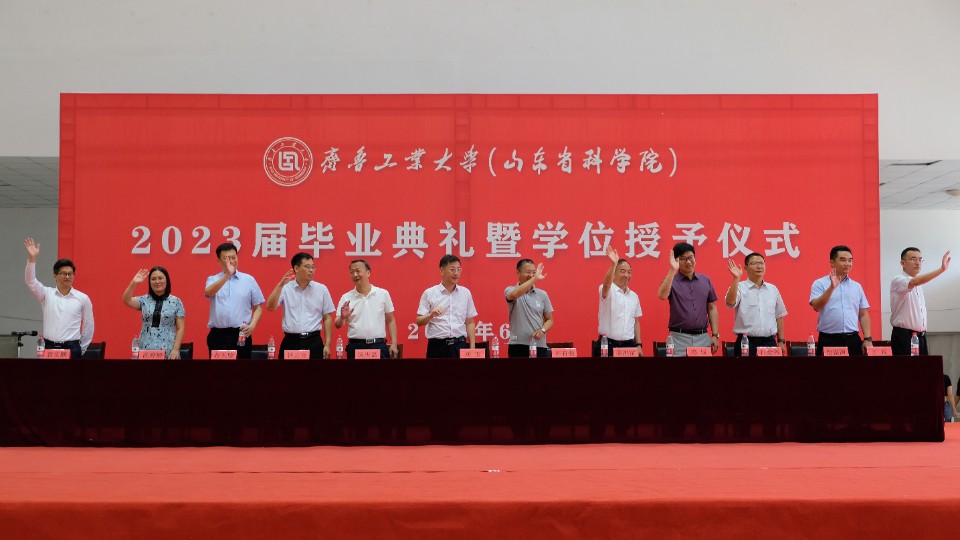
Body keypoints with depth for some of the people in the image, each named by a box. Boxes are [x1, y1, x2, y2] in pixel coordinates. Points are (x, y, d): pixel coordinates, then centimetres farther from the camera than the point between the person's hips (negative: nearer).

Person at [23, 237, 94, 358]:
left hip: (71, 348, -1)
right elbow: (30, 282, -10)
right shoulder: (47, 294, 5)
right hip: (49, 348, 1)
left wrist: (81, 349, 10)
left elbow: (88, 326, 9)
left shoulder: (83, 298, 3)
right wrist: (32, 259, -23)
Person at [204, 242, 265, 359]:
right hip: (217, 336, 0)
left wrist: (252, 325, -9)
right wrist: (227, 275, -26)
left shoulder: (249, 280, 8)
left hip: (241, 335, 0)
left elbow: (258, 307, 9)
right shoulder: (213, 280, 8)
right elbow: (208, 293, -16)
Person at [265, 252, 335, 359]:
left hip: (314, 342, 1)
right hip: (290, 341, -1)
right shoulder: (286, 288, 2)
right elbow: (270, 307, -10)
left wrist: (327, 345, 2)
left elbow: (327, 318, 7)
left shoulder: (321, 289, 5)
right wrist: (280, 285, -19)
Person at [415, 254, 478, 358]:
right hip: (437, 346, -2)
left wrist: (472, 347, 6)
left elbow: (470, 322, 13)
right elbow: (419, 322, 0)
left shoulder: (465, 293, 9)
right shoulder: (429, 293, 1)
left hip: (459, 345, 2)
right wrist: (431, 315, -20)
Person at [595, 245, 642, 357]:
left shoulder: (634, 296, 13)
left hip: (629, 345, 5)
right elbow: (606, 284, -29)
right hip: (608, 344, -5)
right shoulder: (608, 291, -5)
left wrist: (638, 345, 11)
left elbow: (636, 322, 18)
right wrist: (614, 264, -45)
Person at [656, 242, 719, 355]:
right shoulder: (671, 280, 0)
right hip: (679, 338, -3)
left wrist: (715, 335, 6)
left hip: (703, 337, 3)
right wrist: (672, 270, -26)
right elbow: (662, 295, -22)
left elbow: (712, 308, 13)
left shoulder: (705, 280, 10)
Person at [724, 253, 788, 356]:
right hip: (746, 343, -4)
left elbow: (779, 316, 16)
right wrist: (736, 278, -28)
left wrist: (781, 341, 12)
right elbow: (730, 302, -23)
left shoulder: (773, 289, 11)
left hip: (769, 342, 4)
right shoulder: (740, 287, -3)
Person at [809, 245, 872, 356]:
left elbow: (863, 315, 14)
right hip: (828, 340, -4)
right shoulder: (820, 284, 1)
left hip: (853, 340, 4)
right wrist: (832, 287, -21)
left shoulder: (857, 286, 14)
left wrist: (868, 339, 6)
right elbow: (816, 307, -13)